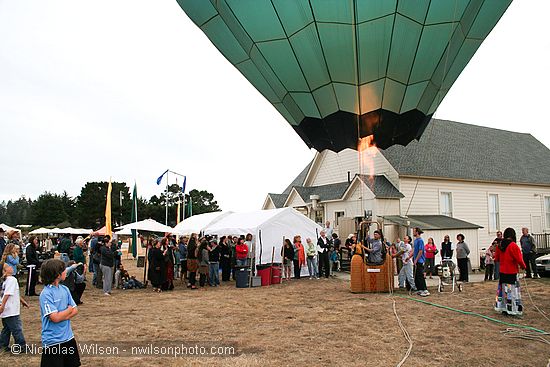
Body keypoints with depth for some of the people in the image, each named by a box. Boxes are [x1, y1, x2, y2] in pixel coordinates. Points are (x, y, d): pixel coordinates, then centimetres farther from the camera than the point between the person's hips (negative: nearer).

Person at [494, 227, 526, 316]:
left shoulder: (499, 245, 4)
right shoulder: (513, 245, -16)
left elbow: (496, 258, 12)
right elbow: (519, 259, -15)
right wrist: (523, 266, 2)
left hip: (502, 272, 6)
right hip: (512, 272, -6)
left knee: (503, 289, 11)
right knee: (512, 291, -1)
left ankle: (504, 308, 16)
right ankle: (513, 310, 1)